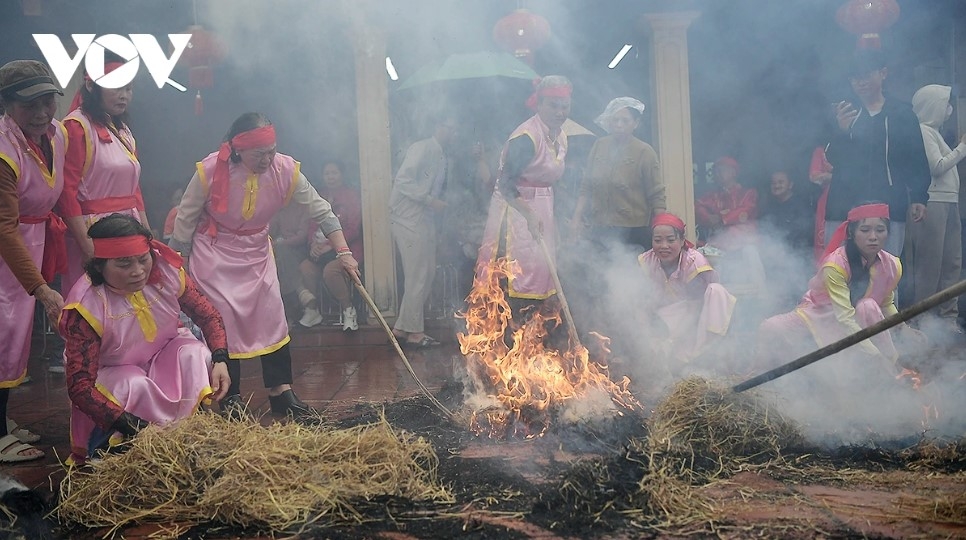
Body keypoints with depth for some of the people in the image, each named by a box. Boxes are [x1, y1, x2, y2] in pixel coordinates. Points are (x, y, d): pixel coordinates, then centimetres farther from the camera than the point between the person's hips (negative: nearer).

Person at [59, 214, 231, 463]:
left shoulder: (167, 271, -21)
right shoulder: (86, 307, -31)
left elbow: (209, 316, -7)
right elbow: (80, 385, -33)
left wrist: (220, 360, -27)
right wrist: (129, 424, -43)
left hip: (166, 354, 4)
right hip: (113, 371, -4)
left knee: (196, 354, -26)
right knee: (136, 387, -35)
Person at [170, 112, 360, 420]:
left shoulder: (286, 170, -17)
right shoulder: (210, 171, -24)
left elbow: (321, 211, -9)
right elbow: (185, 221, -11)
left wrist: (343, 252, -17)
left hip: (256, 252, 3)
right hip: (214, 252, -3)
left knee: (272, 317, -1)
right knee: (222, 321, -3)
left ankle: (281, 393, 6)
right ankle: (230, 397, 9)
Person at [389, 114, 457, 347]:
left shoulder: (441, 156, 18)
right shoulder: (421, 148, -10)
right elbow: (402, 180, -19)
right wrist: (430, 200, -20)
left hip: (425, 220, 9)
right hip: (409, 219, -9)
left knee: (427, 274, 10)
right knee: (417, 277, -5)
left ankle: (402, 327, 18)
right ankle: (413, 332, 4)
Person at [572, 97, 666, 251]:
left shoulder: (645, 152, -2)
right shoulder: (599, 146, 10)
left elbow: (657, 197, -2)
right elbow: (586, 188, 13)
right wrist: (577, 218, 3)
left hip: (634, 233, -3)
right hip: (599, 232, 4)